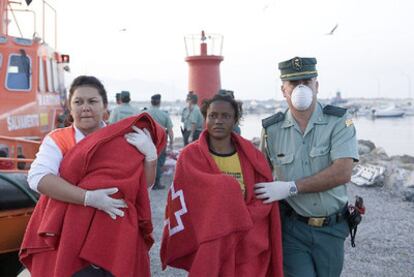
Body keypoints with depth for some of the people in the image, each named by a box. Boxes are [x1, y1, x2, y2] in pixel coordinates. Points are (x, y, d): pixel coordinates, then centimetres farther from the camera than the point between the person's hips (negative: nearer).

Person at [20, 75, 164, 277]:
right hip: (65, 238, -2)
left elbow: (145, 184, 4)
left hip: (114, 238, 2)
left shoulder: (122, 140, 5)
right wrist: (88, 197, -26)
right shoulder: (57, 140, -1)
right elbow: (37, 178, -18)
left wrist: (150, 153, -14)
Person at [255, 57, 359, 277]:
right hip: (291, 228, 0)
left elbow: (342, 173, -19)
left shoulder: (339, 121, -8)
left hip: (331, 228, 0)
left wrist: (290, 188, -22)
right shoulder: (272, 128, -1)